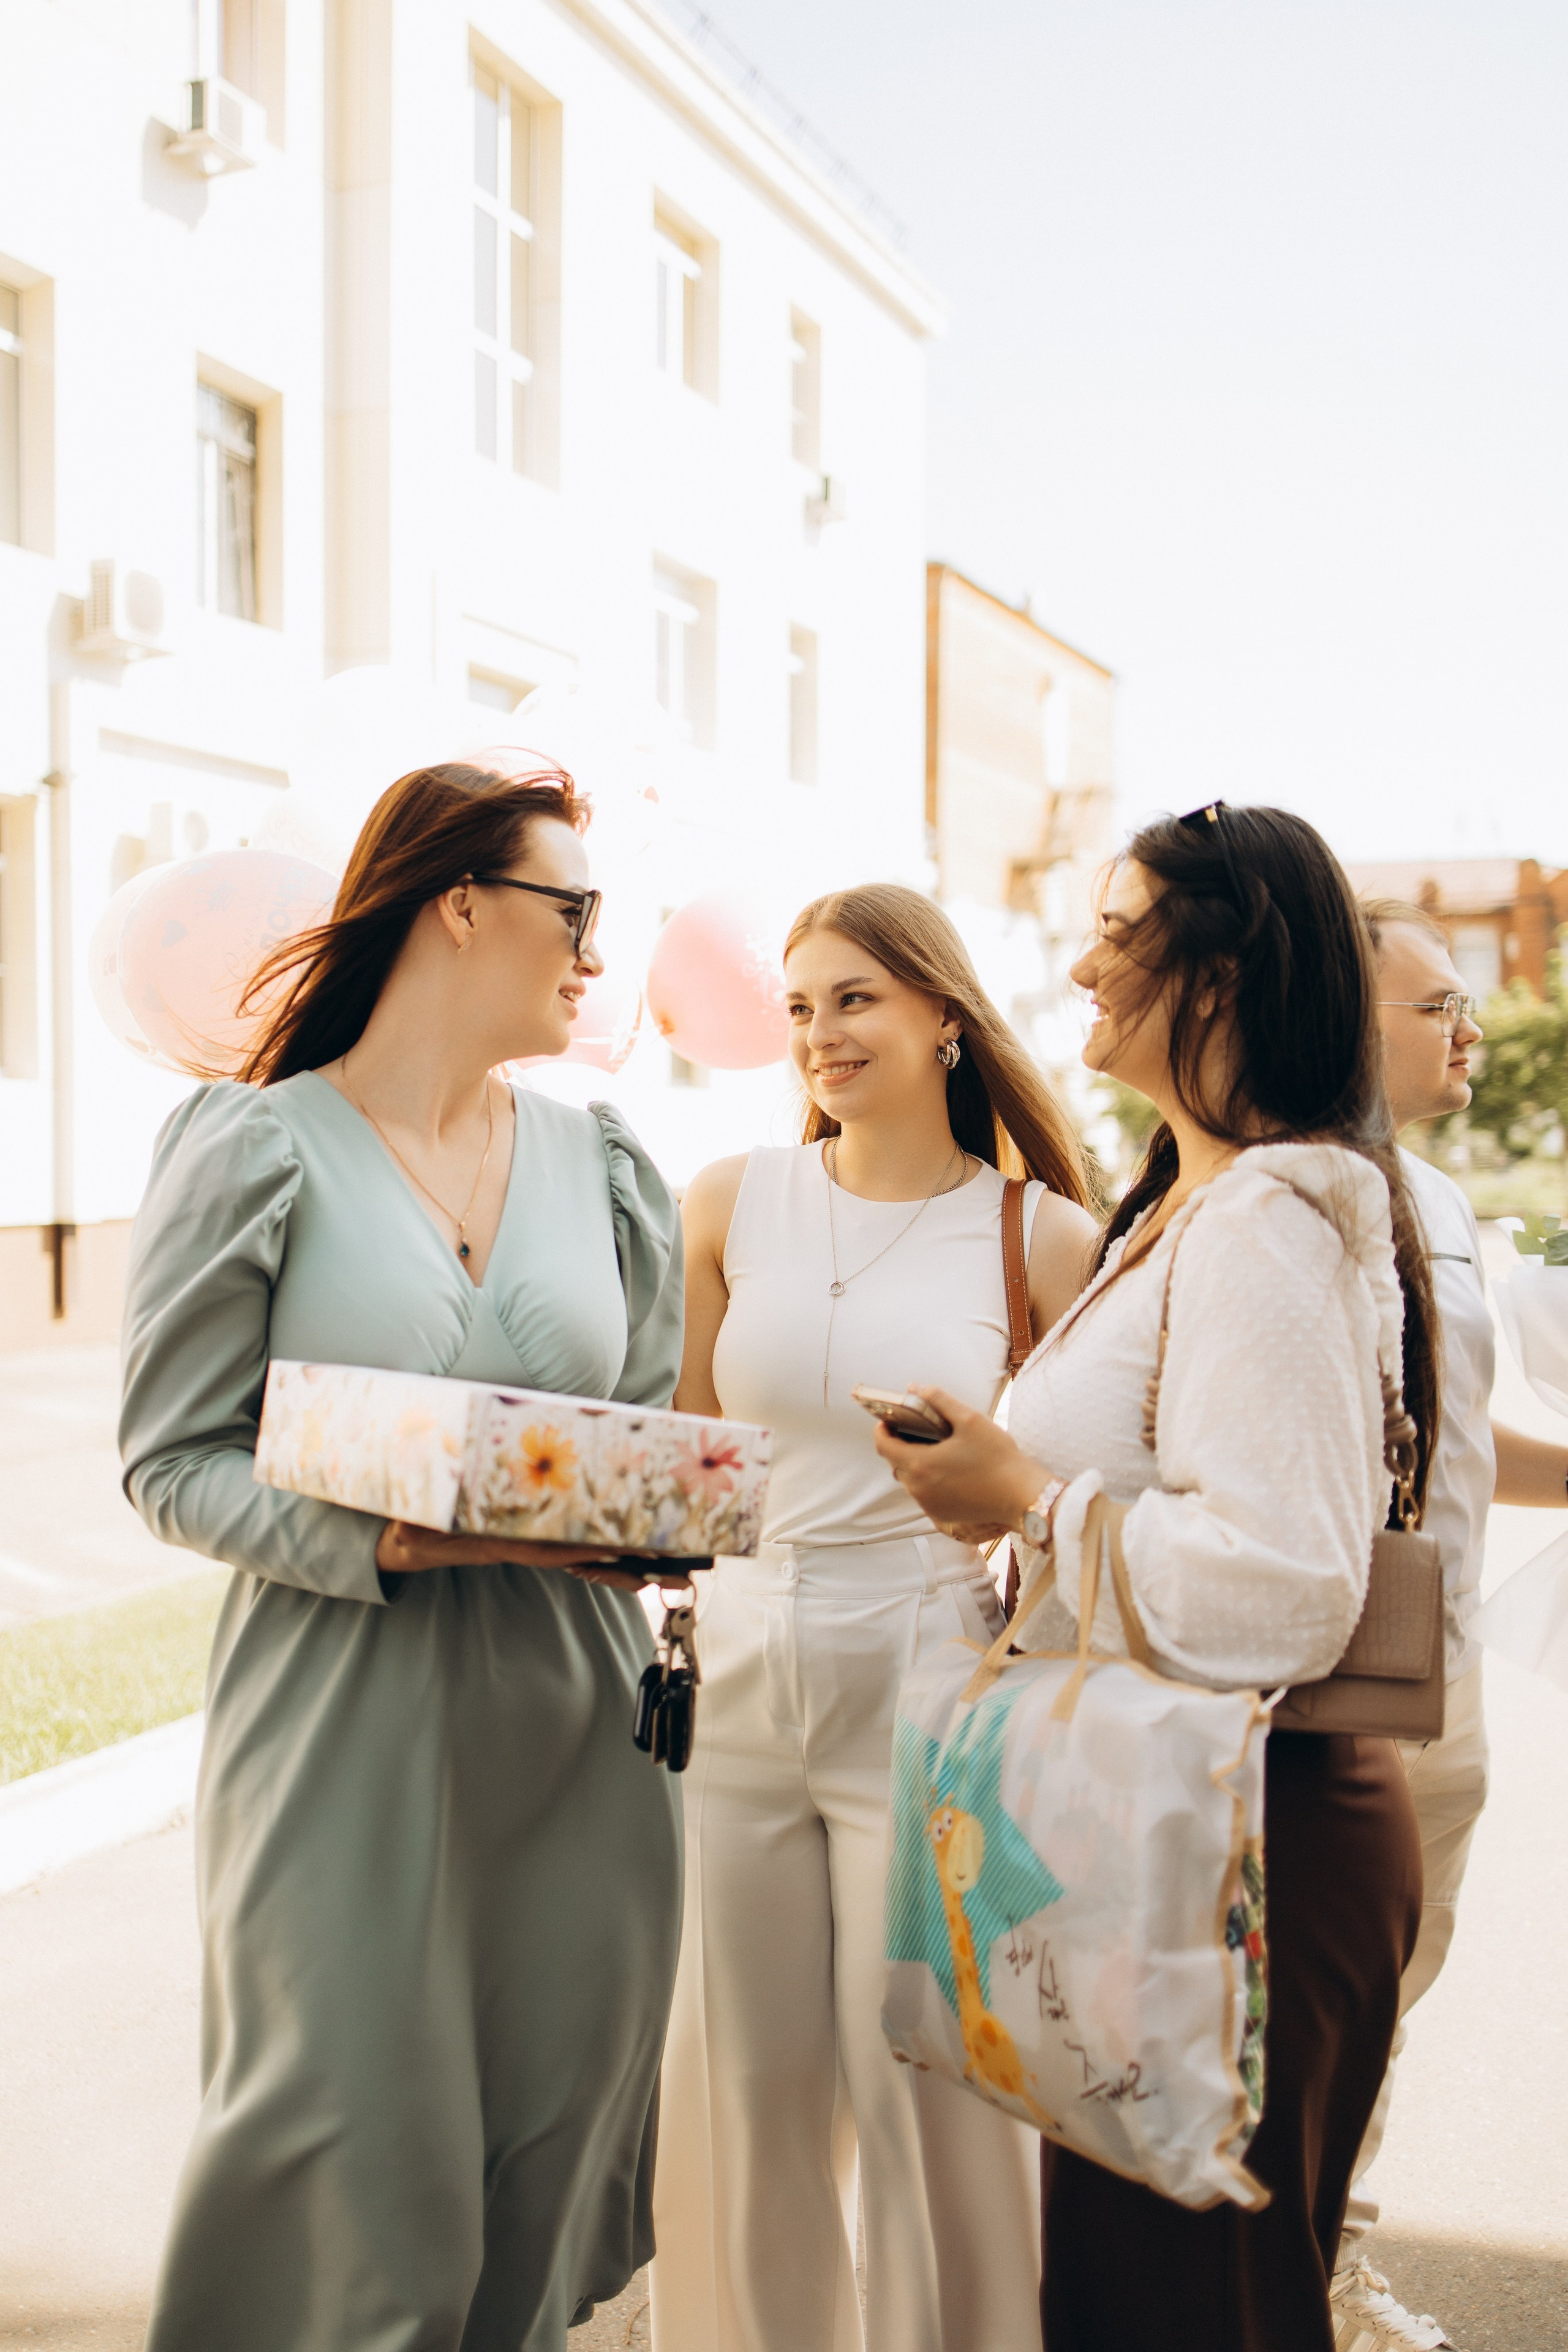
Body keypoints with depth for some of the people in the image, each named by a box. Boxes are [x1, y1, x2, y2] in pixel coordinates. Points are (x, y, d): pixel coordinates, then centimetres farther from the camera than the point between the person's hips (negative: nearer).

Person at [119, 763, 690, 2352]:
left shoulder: (602, 1165, 11)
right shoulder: (258, 1148, -4)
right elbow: (171, 1461, -6)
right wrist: (383, 1539, -21)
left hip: (574, 1742, 5)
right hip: (348, 1741, -4)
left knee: (548, 2173, 11)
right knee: (355, 2208, 1)